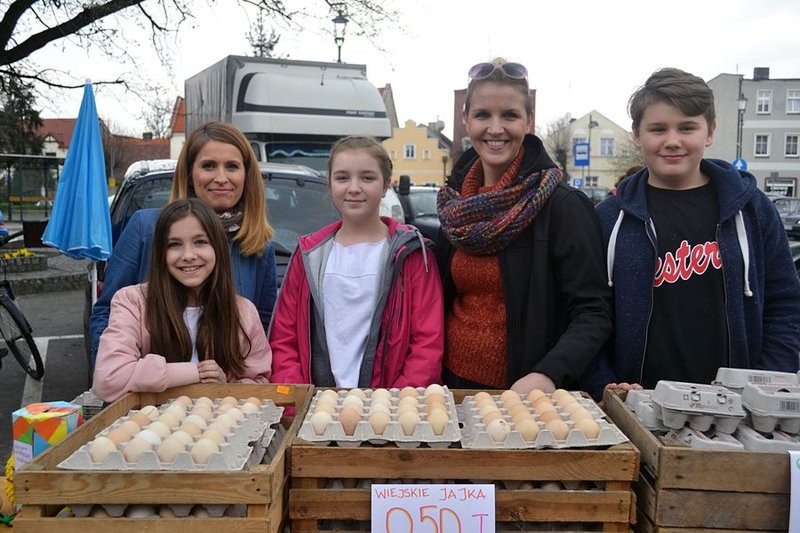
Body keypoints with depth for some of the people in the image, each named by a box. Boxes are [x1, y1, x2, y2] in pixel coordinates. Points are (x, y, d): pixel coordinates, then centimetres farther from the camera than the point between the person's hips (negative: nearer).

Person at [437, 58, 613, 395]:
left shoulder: (562, 204, -13)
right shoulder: (456, 202, 2)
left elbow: (593, 313, -16)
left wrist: (548, 374, -31)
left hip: (524, 391, -4)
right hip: (455, 380, 4)